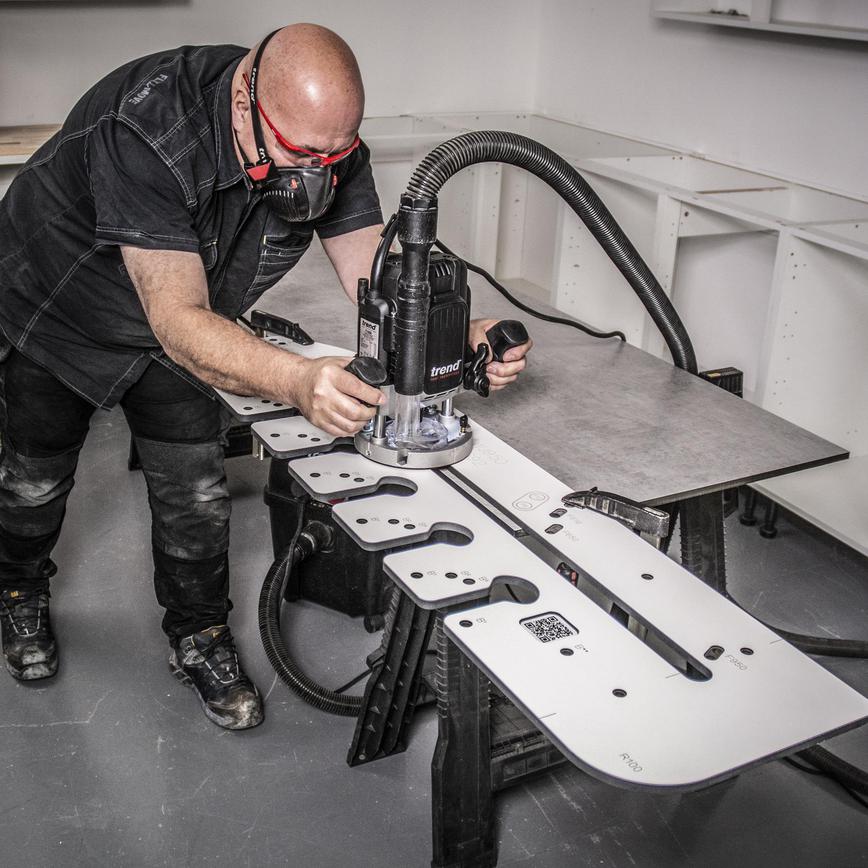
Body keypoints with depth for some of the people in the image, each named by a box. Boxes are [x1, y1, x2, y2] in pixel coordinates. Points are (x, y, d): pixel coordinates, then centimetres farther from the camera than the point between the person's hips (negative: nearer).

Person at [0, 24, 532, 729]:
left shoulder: (330, 147, -24)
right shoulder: (146, 132, -42)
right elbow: (179, 320, -47)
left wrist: (458, 338, -45)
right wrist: (296, 381, -64)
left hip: (175, 318, 4)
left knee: (196, 490, 1)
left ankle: (200, 638, 24)